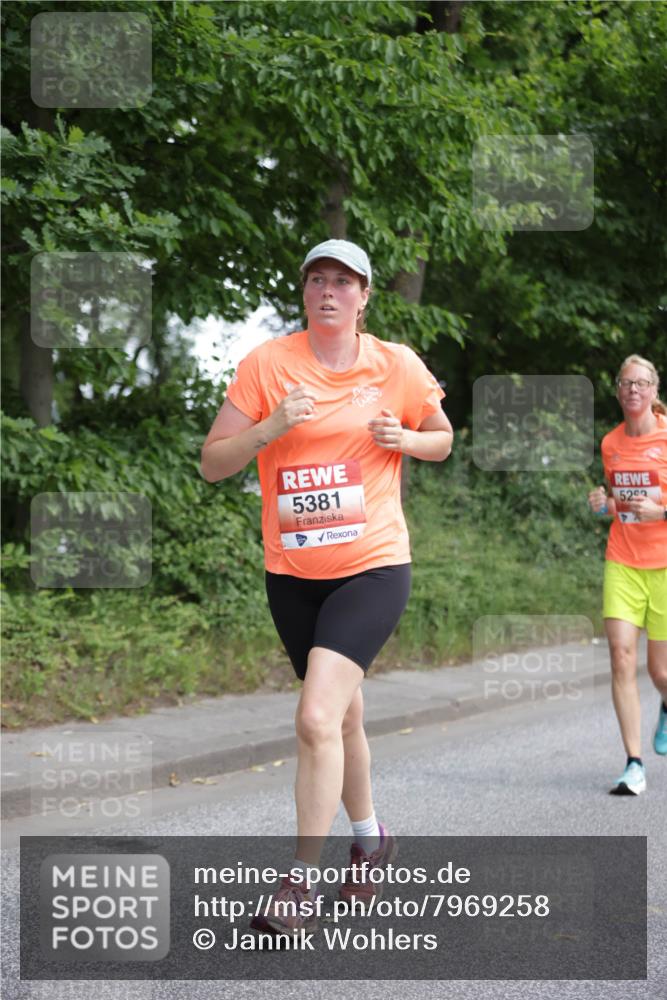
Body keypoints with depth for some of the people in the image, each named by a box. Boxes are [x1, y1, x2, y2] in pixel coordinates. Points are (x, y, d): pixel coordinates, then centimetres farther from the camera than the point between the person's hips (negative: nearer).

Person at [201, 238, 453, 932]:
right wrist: (273, 425, -20)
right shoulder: (267, 364, -2)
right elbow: (212, 464, -3)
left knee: (317, 718, -20)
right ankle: (369, 837, 42)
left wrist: (404, 438, -7)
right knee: (342, 716, 18)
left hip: (373, 567, -3)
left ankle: (303, 878, -11)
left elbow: (443, 439, 15)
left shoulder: (398, 366, -1)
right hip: (292, 573, 3)